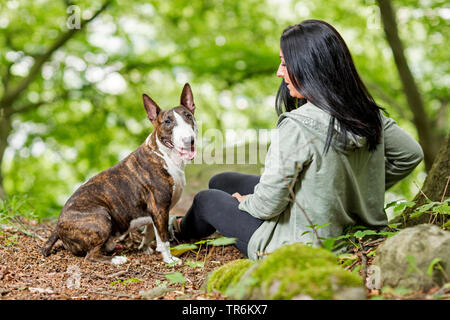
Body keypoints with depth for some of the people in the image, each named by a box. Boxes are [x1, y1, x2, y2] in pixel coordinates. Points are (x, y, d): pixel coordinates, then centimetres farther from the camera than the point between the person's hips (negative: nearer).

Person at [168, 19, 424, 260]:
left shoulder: (297, 126, -32)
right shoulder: (365, 110, -10)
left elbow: (267, 204, -25)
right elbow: (411, 154, 4)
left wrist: (246, 202, -1)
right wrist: (362, 189, 12)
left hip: (302, 246, -7)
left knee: (206, 200, 19)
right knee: (220, 181, 23)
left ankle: (184, 231, 57)